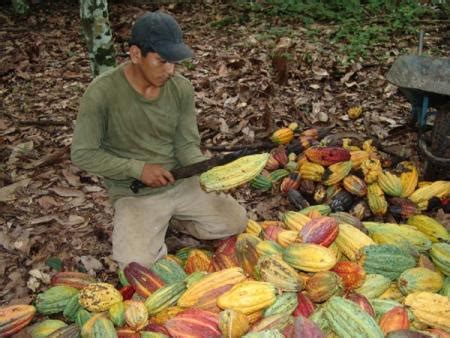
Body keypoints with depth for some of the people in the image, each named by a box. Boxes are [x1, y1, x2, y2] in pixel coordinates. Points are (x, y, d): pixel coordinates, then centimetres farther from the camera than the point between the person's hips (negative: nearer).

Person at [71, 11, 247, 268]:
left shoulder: (182, 88, -8)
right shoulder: (102, 92, -20)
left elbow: (187, 145, -5)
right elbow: (83, 155, -15)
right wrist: (138, 168, -23)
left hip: (181, 183, 4)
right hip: (134, 194, -4)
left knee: (236, 221, 0)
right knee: (138, 266, -22)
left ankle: (169, 218, 19)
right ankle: (133, 226, 13)